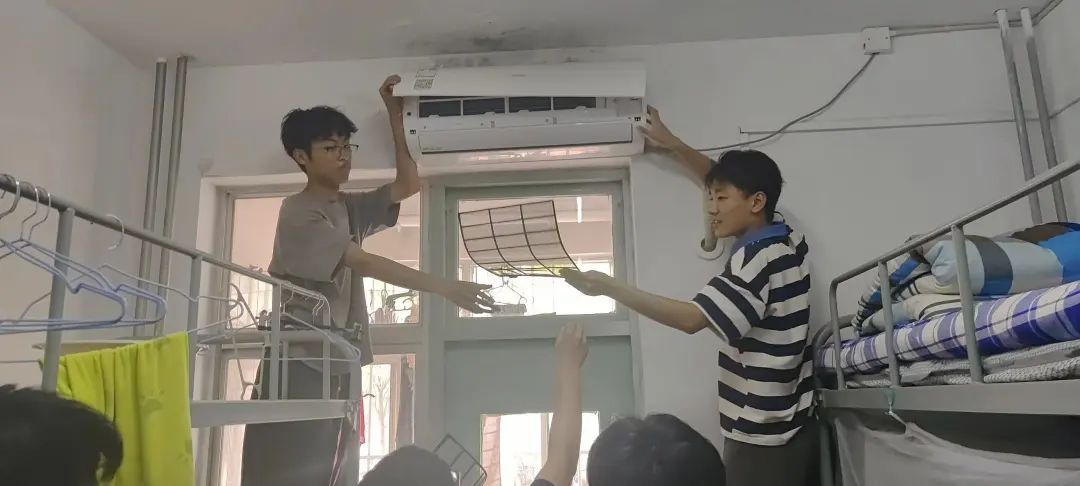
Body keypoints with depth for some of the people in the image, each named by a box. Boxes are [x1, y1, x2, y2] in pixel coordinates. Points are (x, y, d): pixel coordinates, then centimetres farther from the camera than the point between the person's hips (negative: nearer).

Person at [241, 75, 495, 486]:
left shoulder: (350, 209, 15)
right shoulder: (298, 212, -9)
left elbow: (408, 185, 12)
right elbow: (365, 263, -19)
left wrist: (394, 113, 8)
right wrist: (445, 288, -26)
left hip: (337, 367, 8)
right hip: (297, 365, -7)